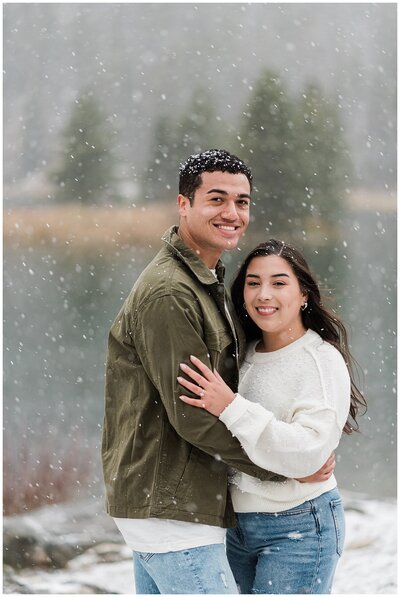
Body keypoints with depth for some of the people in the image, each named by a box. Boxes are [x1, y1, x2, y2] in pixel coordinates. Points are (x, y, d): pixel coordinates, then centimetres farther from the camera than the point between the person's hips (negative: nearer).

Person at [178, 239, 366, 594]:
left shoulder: (324, 361, -12)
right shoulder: (245, 355, 8)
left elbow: (309, 454, -25)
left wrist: (231, 407, -27)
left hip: (298, 529, -7)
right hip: (237, 522, 7)